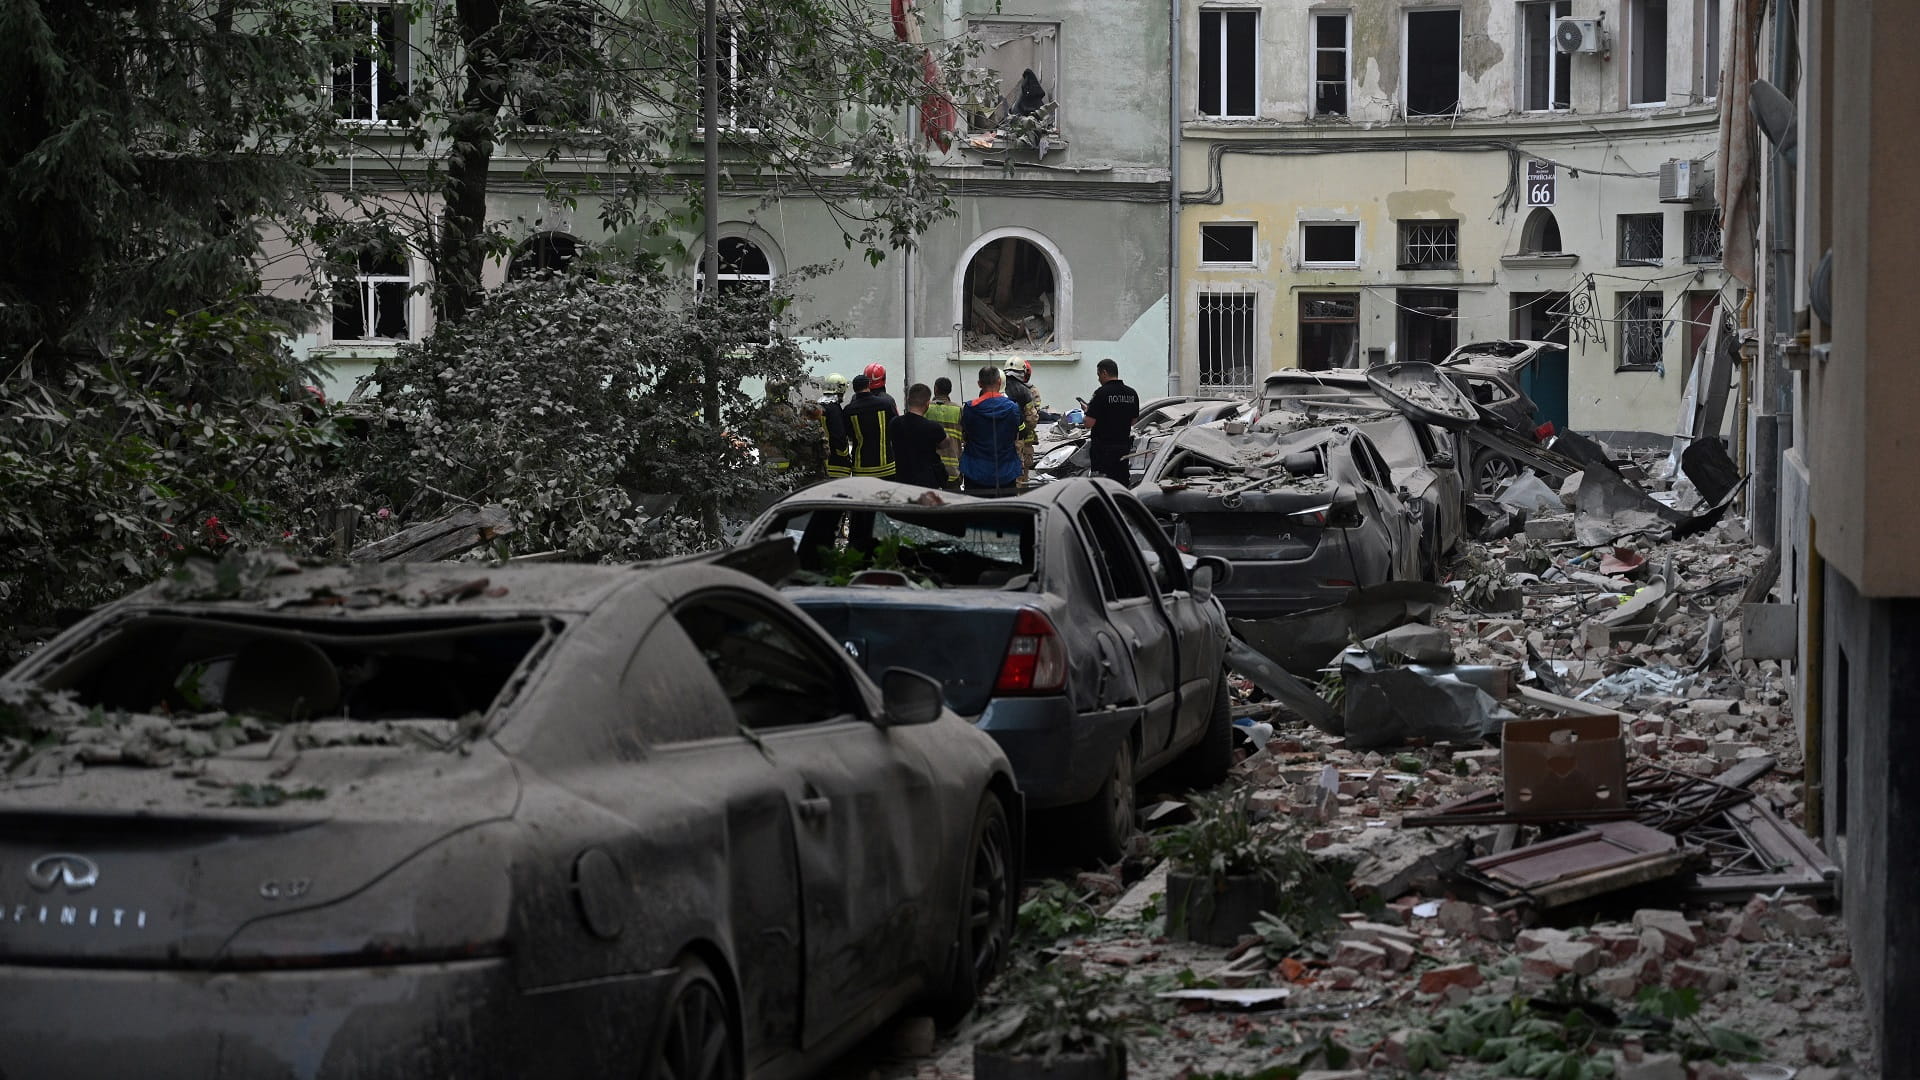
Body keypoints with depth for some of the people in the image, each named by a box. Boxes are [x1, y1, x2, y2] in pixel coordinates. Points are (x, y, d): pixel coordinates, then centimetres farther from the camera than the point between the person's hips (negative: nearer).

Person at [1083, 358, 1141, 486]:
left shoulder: (1101, 393, -14)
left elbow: (1089, 424, -16)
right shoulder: (1131, 393, 6)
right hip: (1124, 445, 6)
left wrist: (1087, 410, 4)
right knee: (1123, 480, 11)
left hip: (1103, 448, -6)